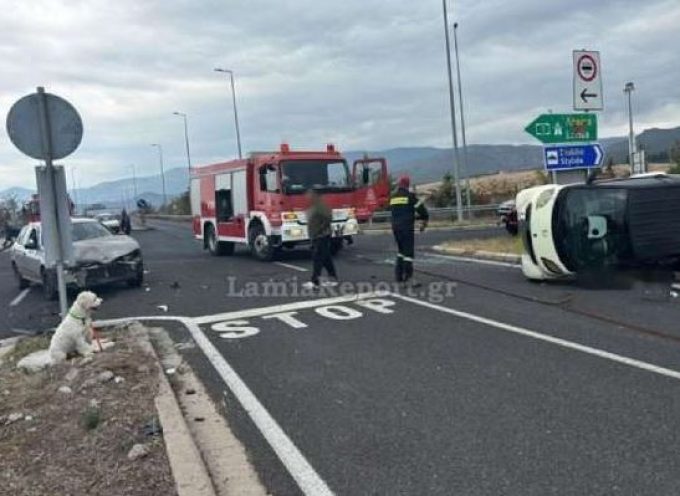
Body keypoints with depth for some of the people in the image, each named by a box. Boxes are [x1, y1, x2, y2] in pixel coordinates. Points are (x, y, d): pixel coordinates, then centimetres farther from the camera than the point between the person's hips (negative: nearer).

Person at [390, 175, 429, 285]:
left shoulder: (393, 197, 12)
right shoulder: (410, 196, -6)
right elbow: (421, 210, -7)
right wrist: (424, 222, 10)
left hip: (395, 227, 7)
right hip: (407, 227, -7)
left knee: (401, 250, 18)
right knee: (408, 252, -6)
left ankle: (399, 275, 18)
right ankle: (408, 277, -11)